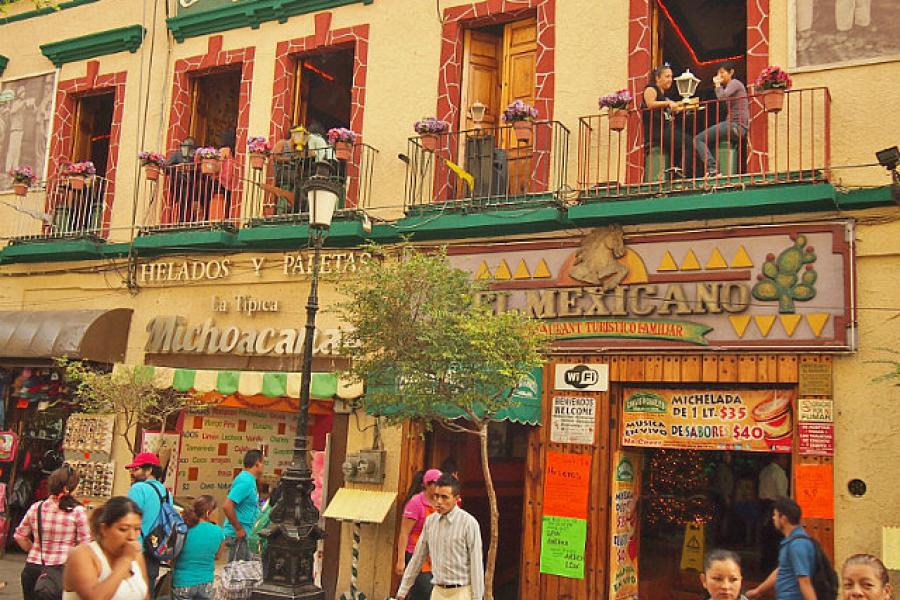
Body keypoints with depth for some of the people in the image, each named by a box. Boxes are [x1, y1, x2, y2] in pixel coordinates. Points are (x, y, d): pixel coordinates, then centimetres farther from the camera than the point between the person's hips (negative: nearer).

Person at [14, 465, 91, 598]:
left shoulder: (36, 508, -2)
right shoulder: (77, 511, -13)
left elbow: (20, 536, 9)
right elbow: (84, 544, -10)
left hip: (33, 568, 3)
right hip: (62, 569, -3)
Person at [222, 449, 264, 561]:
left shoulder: (250, 480, 12)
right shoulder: (245, 481, -18)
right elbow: (227, 507, -25)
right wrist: (239, 529, -19)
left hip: (244, 534, 10)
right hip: (238, 535, -10)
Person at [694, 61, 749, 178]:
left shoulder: (734, 83, -3)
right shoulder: (729, 85, 27)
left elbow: (721, 97, -20)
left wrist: (717, 84, -6)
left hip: (736, 126, -10)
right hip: (735, 126, 10)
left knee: (698, 139, -14)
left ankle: (712, 169, -25)